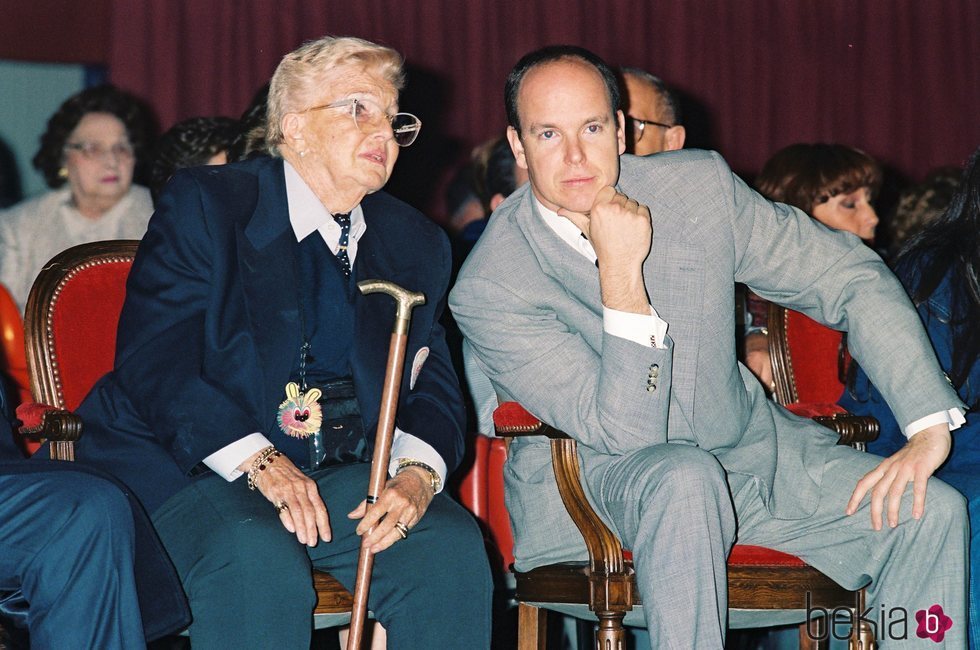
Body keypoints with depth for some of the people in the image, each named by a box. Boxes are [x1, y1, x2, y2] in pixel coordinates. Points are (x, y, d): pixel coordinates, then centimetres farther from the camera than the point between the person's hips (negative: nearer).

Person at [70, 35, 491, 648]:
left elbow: (433, 386, 10)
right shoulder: (204, 205, -3)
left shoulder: (417, 245, 13)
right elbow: (152, 362, -12)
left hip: (342, 474, 4)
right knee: (260, 565, -35)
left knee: (452, 547, -23)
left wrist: (417, 472, -15)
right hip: (188, 469, -4)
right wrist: (258, 460, -25)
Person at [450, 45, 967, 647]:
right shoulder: (489, 289, -20)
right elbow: (624, 432, -24)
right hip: (598, 472, -5)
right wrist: (621, 274, -34)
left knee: (932, 511, -12)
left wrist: (930, 426, -12)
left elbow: (850, 276, -1)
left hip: (746, 442, 5)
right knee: (685, 481, -39)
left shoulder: (700, 185, -9)